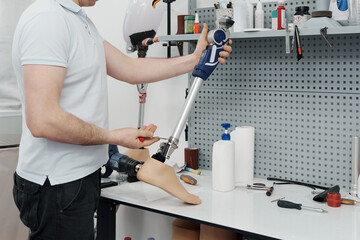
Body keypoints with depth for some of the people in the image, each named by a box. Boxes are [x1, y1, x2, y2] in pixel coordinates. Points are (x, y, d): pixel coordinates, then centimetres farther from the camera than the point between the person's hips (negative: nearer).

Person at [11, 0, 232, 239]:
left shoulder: (80, 20, 13)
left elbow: (130, 69, 12)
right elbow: (42, 120, -27)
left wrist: (195, 59, 9)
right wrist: (113, 137, -16)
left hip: (80, 176, 10)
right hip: (58, 183, -10)